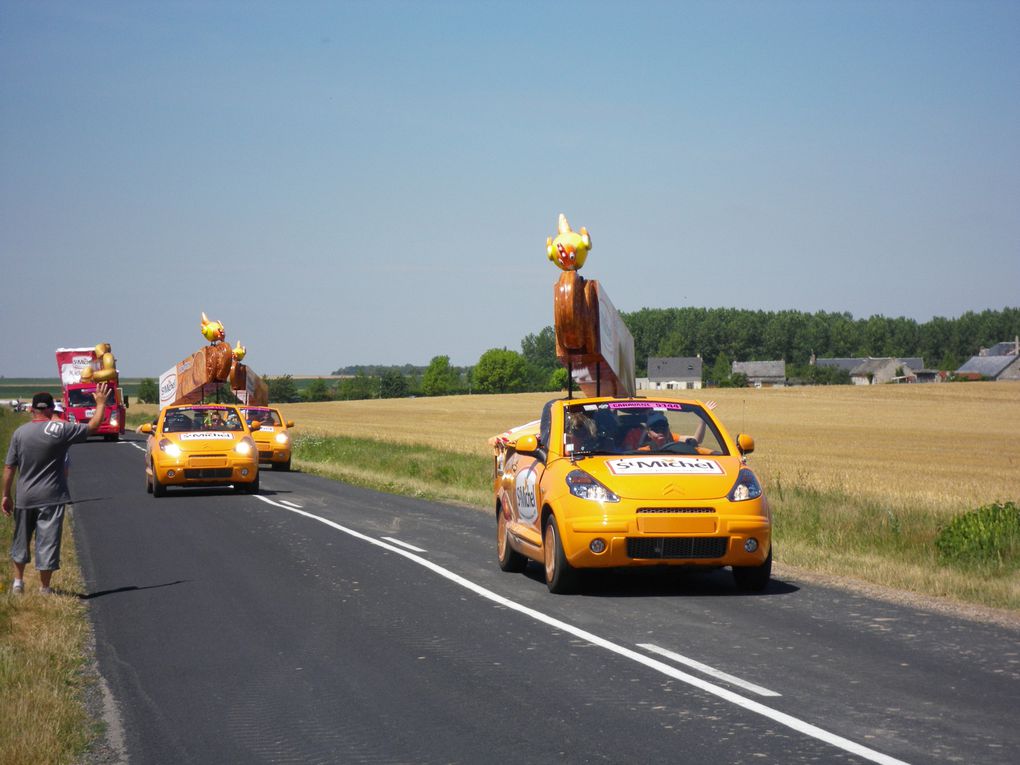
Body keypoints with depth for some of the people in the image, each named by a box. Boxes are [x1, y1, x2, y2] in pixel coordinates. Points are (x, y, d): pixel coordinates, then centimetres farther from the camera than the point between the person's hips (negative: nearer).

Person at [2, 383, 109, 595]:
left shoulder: (20, 433, -2)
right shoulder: (61, 430, -11)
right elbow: (93, 427, 0)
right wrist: (100, 403, 14)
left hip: (25, 498, 3)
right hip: (51, 498, -3)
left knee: (21, 541, 19)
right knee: (48, 542, 2)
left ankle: (18, 581, 26)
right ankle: (44, 588, 5)